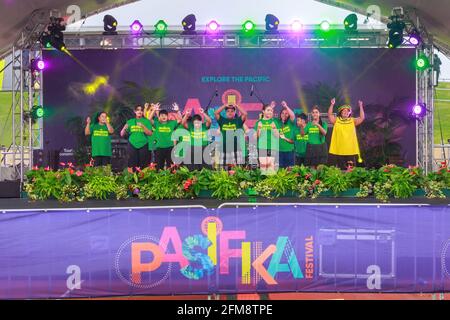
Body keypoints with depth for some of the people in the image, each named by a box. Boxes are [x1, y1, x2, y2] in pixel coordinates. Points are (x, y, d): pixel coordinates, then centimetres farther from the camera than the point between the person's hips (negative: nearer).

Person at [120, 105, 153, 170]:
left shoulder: (146, 121, 8)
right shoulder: (130, 121, 12)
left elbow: (150, 133, -3)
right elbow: (122, 134, 11)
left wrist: (143, 126, -16)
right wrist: (124, 128, -10)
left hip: (143, 145, -1)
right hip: (132, 145, 1)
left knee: (143, 166, -8)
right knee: (133, 166, -6)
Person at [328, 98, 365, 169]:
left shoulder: (353, 121, 9)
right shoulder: (336, 120, 8)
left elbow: (362, 118, -1)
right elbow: (329, 115, -4)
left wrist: (361, 106, -7)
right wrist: (332, 105, -14)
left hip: (350, 151, 1)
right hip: (337, 151, -1)